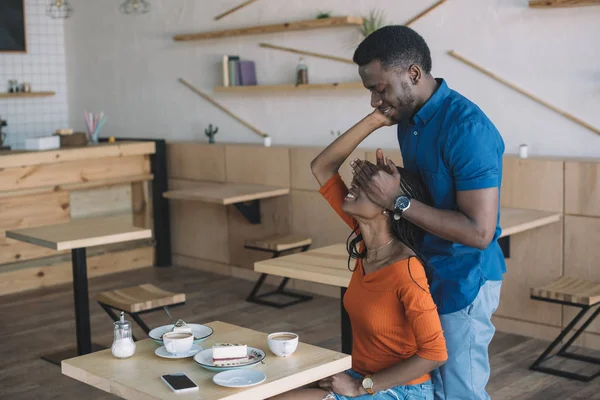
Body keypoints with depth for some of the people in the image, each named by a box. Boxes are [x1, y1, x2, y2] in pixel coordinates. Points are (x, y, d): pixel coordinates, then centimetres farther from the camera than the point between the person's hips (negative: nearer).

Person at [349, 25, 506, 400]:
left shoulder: (467, 127, -24)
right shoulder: (408, 120, 5)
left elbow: (479, 232, -27)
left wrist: (398, 200, -26)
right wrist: (387, 182, 0)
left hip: (463, 281, -8)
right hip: (423, 271, 9)